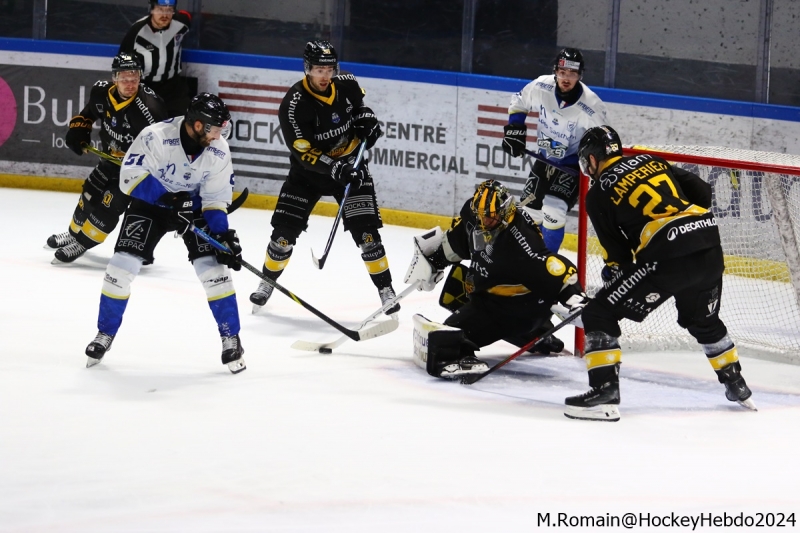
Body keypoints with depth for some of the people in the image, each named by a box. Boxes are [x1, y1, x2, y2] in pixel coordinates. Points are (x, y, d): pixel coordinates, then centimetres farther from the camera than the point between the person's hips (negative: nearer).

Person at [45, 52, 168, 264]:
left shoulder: (149, 107, -34)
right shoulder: (101, 92, -14)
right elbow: (89, 112, 11)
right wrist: (78, 130, -2)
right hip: (112, 157, 7)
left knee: (109, 204, -12)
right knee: (91, 193, 16)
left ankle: (82, 243, 6)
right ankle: (75, 232, 42)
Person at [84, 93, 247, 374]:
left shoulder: (218, 151, -17)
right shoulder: (156, 137, -30)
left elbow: (215, 199, -9)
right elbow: (130, 177, -27)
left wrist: (224, 235, -21)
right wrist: (169, 197, -35)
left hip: (193, 205, 2)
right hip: (149, 203, -2)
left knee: (214, 266, -13)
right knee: (123, 264, -11)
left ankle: (231, 338, 0)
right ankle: (105, 334, 8)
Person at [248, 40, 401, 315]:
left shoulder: (346, 83, -12)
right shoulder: (294, 105, -24)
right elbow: (304, 153, -24)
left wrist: (366, 119, -7)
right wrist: (335, 169, -36)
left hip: (351, 163, 2)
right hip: (309, 169, -1)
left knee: (365, 230, -9)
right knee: (285, 229, -3)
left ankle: (386, 290, 0)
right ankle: (267, 282, 20)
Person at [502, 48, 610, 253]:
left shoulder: (592, 107, -28)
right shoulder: (541, 86, -18)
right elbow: (519, 102, 4)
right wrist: (514, 131, -2)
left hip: (572, 164, -5)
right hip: (545, 158, 5)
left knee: (553, 212, -21)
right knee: (530, 208, 14)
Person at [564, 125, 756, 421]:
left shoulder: (598, 194, 5)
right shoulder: (652, 162, 21)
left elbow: (618, 252, 4)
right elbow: (701, 191, 17)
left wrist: (614, 272, 24)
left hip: (667, 255, -7)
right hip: (710, 248, 7)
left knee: (600, 314, 1)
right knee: (703, 321, 34)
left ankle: (605, 394, -11)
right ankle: (737, 386, 44)